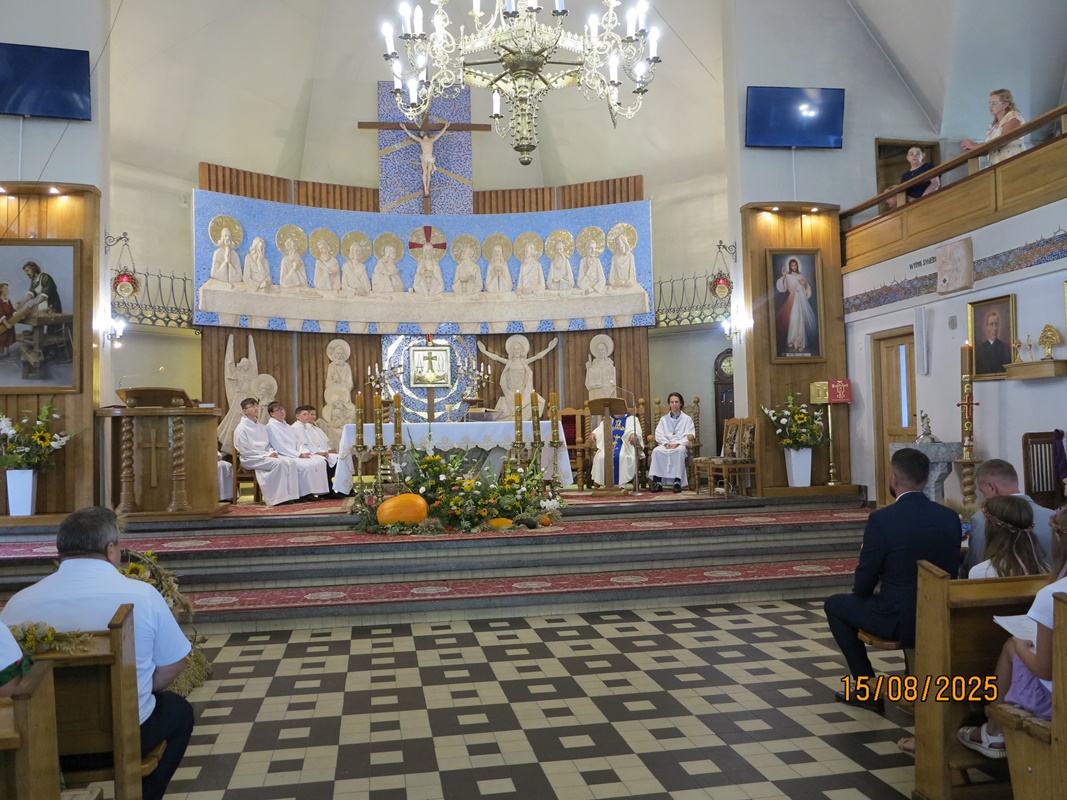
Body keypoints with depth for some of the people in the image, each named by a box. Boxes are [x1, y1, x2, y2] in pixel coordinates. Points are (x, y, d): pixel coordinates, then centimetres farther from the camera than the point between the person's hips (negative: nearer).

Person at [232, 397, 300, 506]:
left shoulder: (262, 427, 19)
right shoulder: (241, 428, -3)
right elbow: (245, 451, -10)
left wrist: (272, 452, -2)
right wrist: (267, 455, -15)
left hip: (265, 456, 7)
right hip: (250, 460, -6)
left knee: (289, 462, -21)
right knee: (278, 463, -32)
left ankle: (290, 494, -26)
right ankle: (278, 497, -30)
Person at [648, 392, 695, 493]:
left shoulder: (687, 419, 14)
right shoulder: (664, 419, 21)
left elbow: (689, 436, 2)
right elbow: (659, 434, 10)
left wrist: (677, 443, -14)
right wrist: (666, 443, -11)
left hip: (681, 445, -2)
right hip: (666, 445, 2)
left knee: (679, 450, -39)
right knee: (656, 451, -32)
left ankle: (678, 481, -42)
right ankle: (657, 482, -36)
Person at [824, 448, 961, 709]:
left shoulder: (882, 519, -18)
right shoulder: (950, 517, -2)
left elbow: (864, 581, -11)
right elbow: (952, 570, 9)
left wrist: (861, 592, 12)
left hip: (898, 620, -6)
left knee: (834, 604, 17)